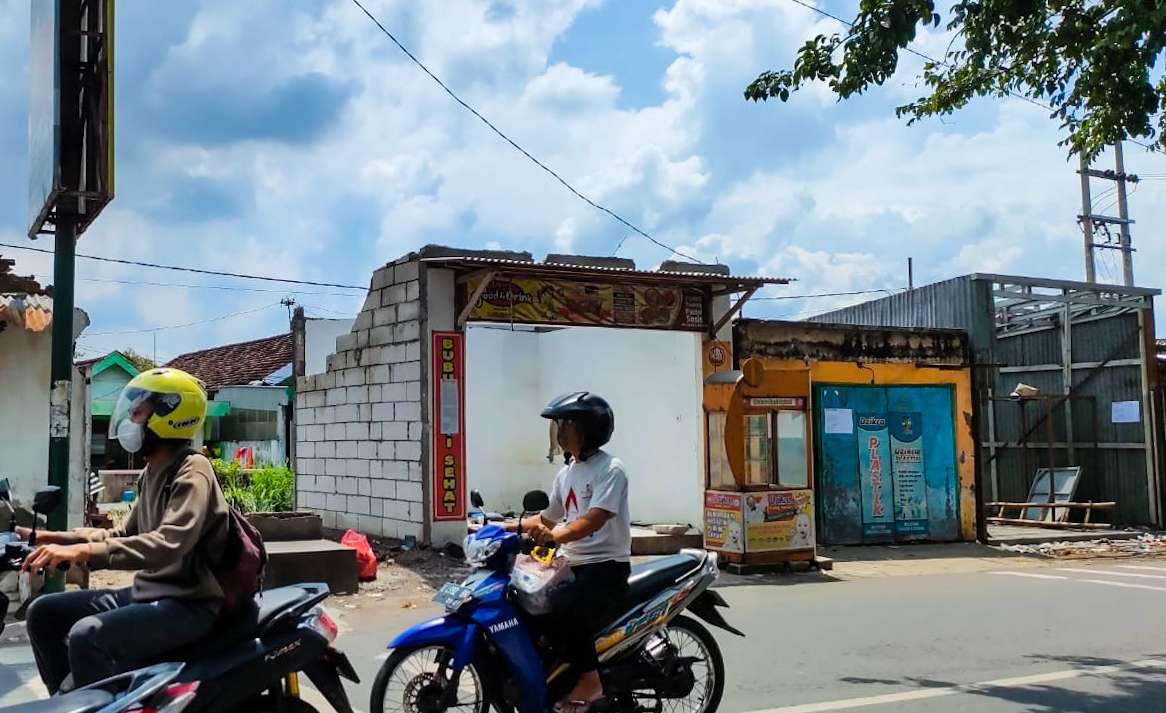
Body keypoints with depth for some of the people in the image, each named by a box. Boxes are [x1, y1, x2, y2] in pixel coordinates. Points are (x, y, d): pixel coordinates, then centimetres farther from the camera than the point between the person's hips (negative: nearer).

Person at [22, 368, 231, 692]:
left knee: (87, 636, -30)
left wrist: (84, 552, -37)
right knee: (43, 612, 10)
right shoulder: (152, 472, 14)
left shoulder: (192, 470, -17)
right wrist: (59, 538, 13)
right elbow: (126, 534, 24)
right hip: (147, 593, 10)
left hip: (188, 603, -10)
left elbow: (169, 544, -32)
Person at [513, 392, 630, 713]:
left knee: (563, 607, -32)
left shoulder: (610, 470, -12)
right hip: (572, 563, 9)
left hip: (607, 564, -9)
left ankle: (590, 681, -14)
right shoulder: (565, 474, 14)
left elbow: (594, 519, -26)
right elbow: (547, 518, 21)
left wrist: (555, 536, -42)